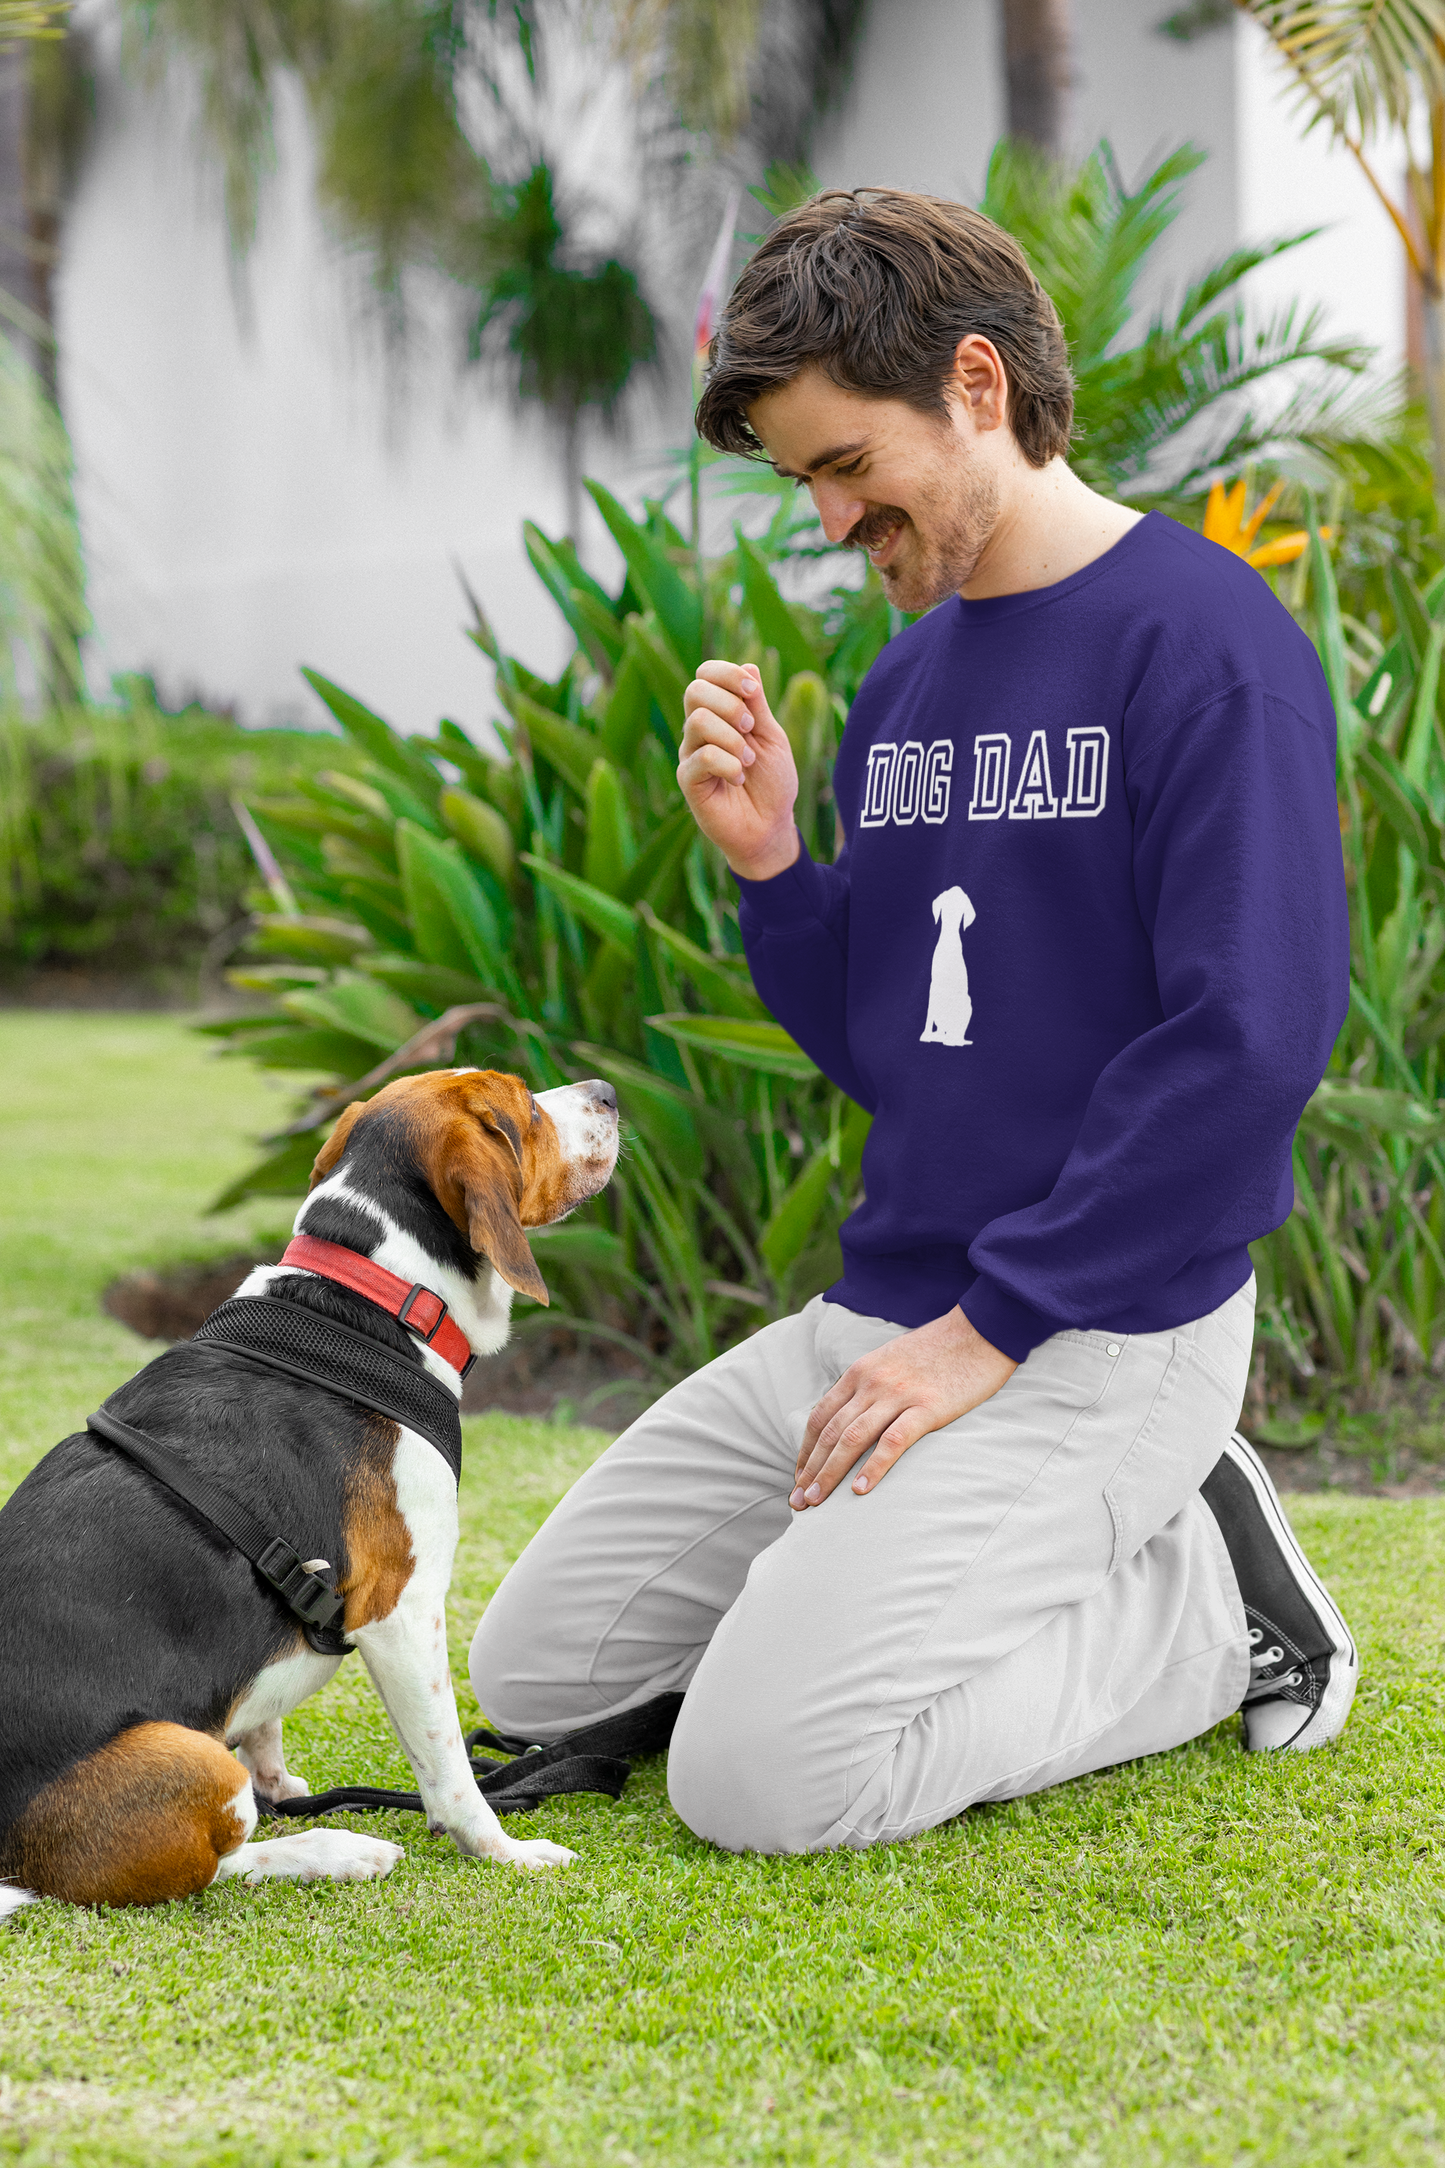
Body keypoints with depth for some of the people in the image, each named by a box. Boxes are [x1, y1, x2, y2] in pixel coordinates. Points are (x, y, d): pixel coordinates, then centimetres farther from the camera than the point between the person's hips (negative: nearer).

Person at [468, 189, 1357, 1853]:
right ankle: (1092, 1567, 14)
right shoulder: (905, 679, 13)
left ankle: (1208, 1609, 1)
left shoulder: (1203, 642, -13)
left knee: (767, 1775, -21)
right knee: (534, 1673, 9)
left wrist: (989, 1327, -18)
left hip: (1104, 1336, -9)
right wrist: (769, 867, -3)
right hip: (883, 1309, 9)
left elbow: (1249, 1045, -21)